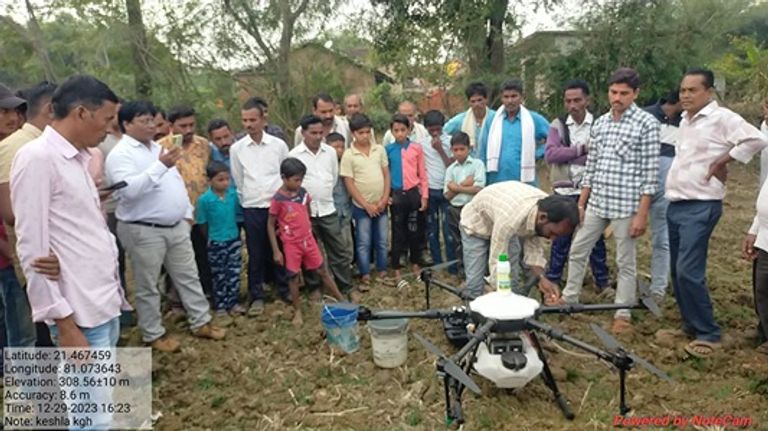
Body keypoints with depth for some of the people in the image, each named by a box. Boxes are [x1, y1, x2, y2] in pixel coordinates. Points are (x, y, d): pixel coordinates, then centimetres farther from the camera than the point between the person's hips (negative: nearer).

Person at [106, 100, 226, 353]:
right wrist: (160, 166, -31)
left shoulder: (158, 148, 13)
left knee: (188, 276, 14)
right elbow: (129, 190, -29)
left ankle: (201, 322, 26)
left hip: (177, 227, 8)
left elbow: (177, 183, 19)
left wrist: (187, 213, 15)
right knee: (148, 286, 7)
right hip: (143, 231, -8)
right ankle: (153, 334, 21)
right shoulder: (120, 154, -13)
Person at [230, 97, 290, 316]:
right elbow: (237, 181, 8)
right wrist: (245, 202, 6)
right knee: (256, 254, 7)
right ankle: (257, 297, 19)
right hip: (252, 208, 0)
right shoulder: (236, 148, 1)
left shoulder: (279, 145, 0)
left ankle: (285, 290, 25)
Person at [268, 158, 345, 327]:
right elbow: (270, 225, -10)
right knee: (294, 277, 6)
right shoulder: (278, 199, -15)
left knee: (322, 271, 11)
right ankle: (297, 312, 22)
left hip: (308, 240, 4)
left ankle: (342, 301, 20)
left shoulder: (303, 192, -2)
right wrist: (276, 251, -11)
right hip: (291, 244, -4)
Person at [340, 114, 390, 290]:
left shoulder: (379, 150, 1)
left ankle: (382, 272, 26)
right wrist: (366, 205, -11)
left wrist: (384, 199, -4)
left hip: (381, 205, 4)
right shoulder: (348, 155, -10)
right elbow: (349, 183, -10)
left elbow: (386, 175, 5)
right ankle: (365, 277, 15)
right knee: (363, 243, 5)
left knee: (382, 241, 12)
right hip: (362, 207, -3)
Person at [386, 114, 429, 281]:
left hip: (413, 193, 1)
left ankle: (415, 263, 27)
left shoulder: (417, 148, -2)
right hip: (396, 194, 0)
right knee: (397, 231, 8)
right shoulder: (388, 150, -2)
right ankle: (396, 268, 17)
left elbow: (422, 173, 2)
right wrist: (386, 194, -4)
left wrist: (424, 195, 0)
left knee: (414, 230, 12)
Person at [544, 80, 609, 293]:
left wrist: (566, 155, -14)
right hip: (564, 193, 1)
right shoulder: (558, 125, 3)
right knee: (560, 239, 10)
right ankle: (552, 281, 21)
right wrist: (581, 149, -16)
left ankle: (602, 282, 24)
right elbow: (550, 154, -12)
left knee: (595, 239, 10)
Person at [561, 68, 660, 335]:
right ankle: (569, 299, 30)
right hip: (596, 203, 6)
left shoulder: (646, 123, -7)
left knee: (625, 262, 6)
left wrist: (642, 214, -14)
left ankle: (623, 315, 19)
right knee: (577, 251, 13)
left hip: (626, 205, -6)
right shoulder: (600, 123, 10)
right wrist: (580, 204, 11)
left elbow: (650, 172, -9)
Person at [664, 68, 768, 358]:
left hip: (700, 207, -8)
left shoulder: (721, 118, -10)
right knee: (678, 271, 12)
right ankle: (690, 326, 25)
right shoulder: (685, 120, 15)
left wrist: (723, 161, -12)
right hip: (675, 205, 8)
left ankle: (709, 334, 1)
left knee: (688, 271, -13)